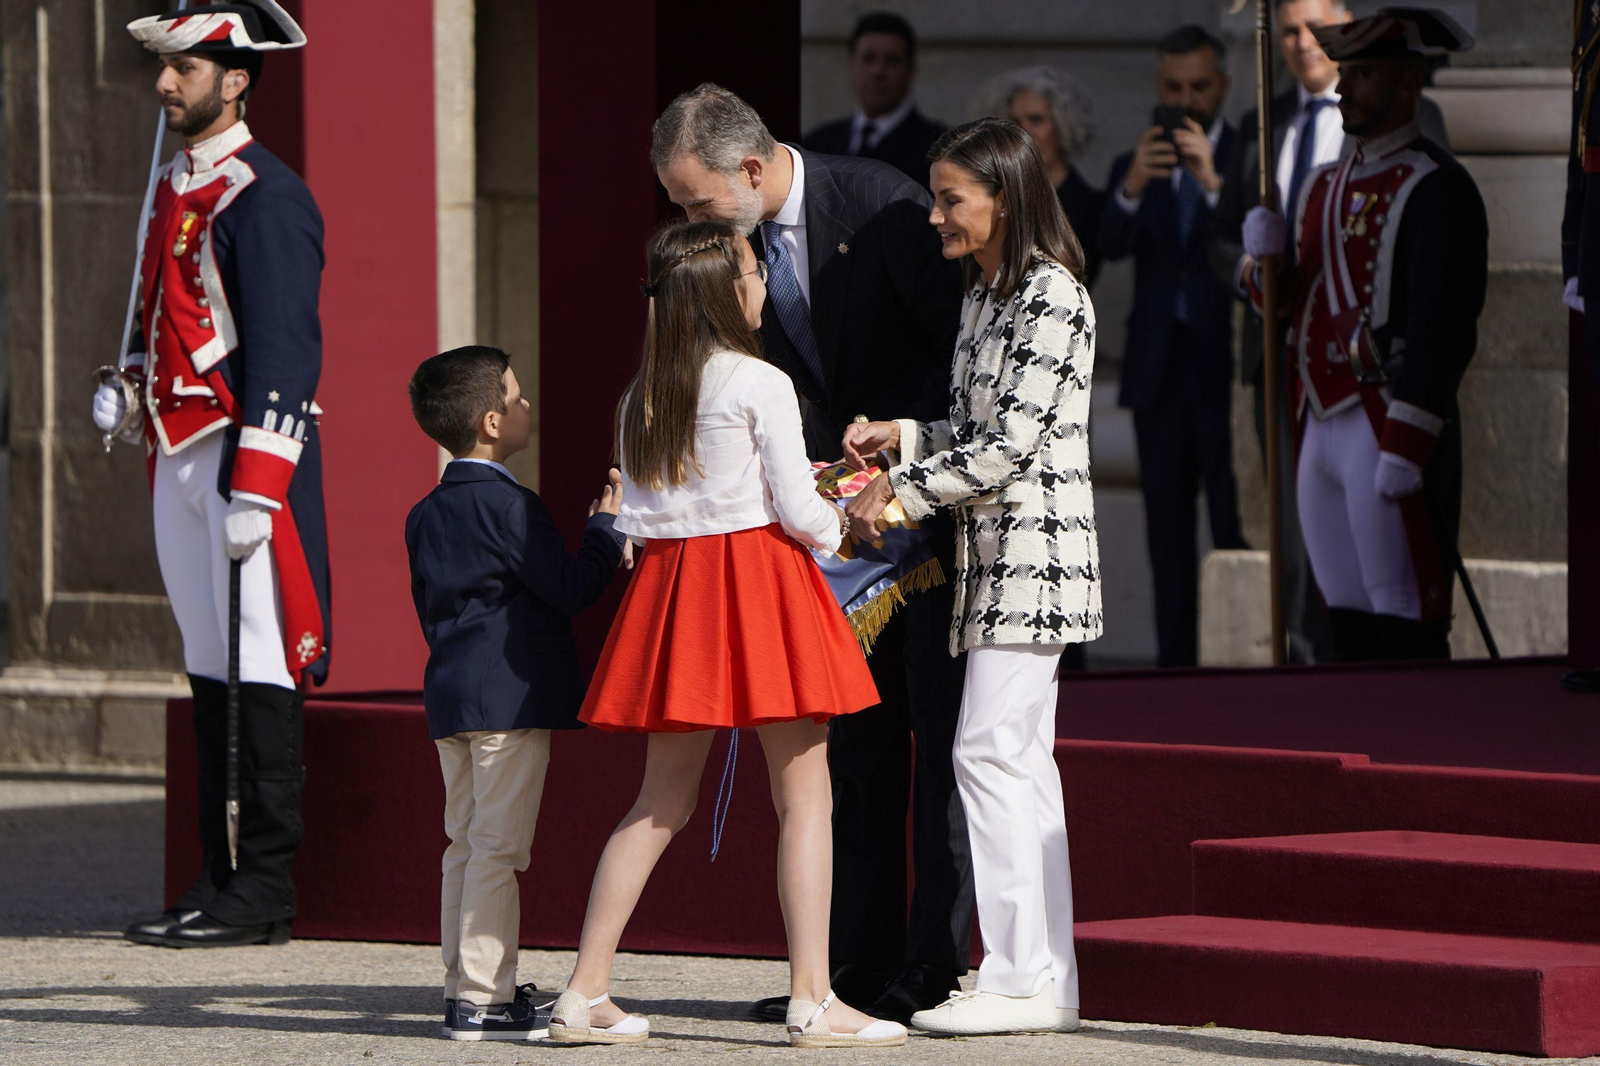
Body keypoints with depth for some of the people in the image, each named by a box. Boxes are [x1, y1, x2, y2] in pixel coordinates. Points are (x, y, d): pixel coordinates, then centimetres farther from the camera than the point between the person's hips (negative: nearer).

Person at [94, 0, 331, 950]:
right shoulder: (174, 189, 17)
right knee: (210, 668, 10)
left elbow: (283, 350, -16)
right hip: (179, 458, 9)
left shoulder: (265, 196, -11)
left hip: (248, 451, -9)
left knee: (259, 675, -7)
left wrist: (253, 489, -20)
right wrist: (127, 390, 10)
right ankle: (219, 882, 14)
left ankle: (262, 897, -5)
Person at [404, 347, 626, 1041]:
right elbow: (570, 589, -12)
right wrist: (606, 527, -1)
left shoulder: (424, 516, 13)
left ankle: (462, 987, 15)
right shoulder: (509, 506, -13)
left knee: (465, 846, 13)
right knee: (497, 848, -7)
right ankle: (485, 999, -8)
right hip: (511, 697, -8)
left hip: (449, 694, 8)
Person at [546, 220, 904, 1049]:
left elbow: (637, 517, 9)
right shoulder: (761, 385, -9)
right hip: (759, 580, -6)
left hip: (670, 580, 6)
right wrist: (833, 528, 13)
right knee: (803, 794, -1)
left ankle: (585, 992, 7)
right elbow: (798, 510, -10)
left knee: (662, 801, 12)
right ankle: (811, 1000, -5)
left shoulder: (638, 398, 8)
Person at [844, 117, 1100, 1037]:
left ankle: (1021, 978, -12)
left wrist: (901, 493, -11)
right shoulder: (984, 296, 17)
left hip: (1033, 547, -10)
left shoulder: (1052, 297, -13)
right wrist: (903, 438, 8)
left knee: (991, 751, -13)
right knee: (1021, 761, 8)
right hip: (994, 555, 10)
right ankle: (1048, 981, 8)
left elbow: (1013, 443, -17)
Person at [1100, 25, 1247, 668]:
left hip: (1225, 368, -4)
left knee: (1235, 532, -8)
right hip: (1159, 373, 4)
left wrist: (1213, 183, -29)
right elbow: (1111, 246, -6)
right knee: (1168, 537, 7)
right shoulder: (1135, 167, 12)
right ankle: (1175, 668, 10)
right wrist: (1130, 190, -26)